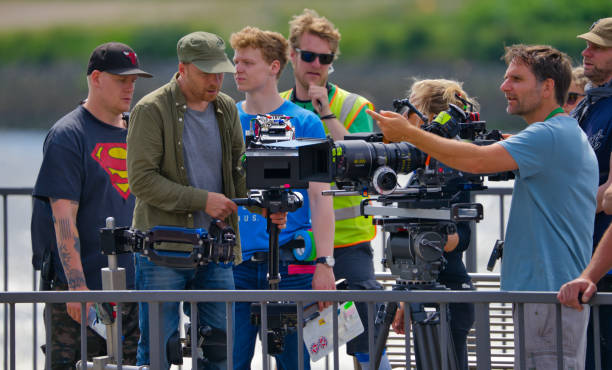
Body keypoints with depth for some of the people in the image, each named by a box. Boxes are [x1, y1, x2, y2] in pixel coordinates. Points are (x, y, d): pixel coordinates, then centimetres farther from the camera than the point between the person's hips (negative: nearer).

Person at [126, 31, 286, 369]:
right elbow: (142, 179, -15)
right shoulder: (151, 110, -9)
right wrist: (202, 200, -19)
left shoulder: (226, 109, 10)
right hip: (163, 252, -6)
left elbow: (239, 170, 12)